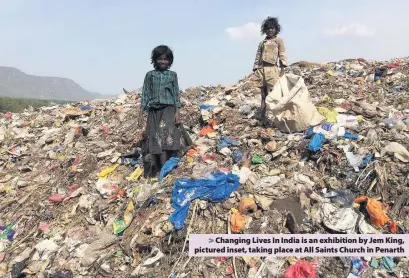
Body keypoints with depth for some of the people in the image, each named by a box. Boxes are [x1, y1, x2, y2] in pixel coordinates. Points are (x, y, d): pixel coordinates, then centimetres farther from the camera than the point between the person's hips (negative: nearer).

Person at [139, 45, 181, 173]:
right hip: (154, 110, 2)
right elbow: (145, 94, 10)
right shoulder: (149, 75, 10)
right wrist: (141, 112, 4)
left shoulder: (172, 75, 8)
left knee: (166, 136, -16)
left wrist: (177, 112, -3)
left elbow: (176, 94, 6)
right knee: (156, 139, -2)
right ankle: (163, 168, 1)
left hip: (168, 108, -2)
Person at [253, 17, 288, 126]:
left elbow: (282, 56, 2)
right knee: (263, 96, 4)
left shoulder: (279, 40, 10)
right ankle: (263, 119, 4)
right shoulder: (262, 43, 20)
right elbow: (257, 58, 16)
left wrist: (282, 72, -8)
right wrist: (256, 71, 6)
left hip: (272, 69, -4)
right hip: (261, 70, 4)